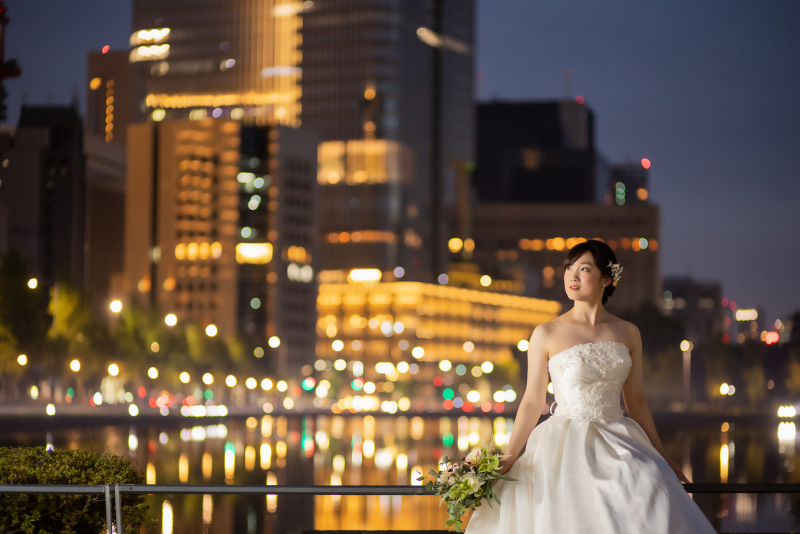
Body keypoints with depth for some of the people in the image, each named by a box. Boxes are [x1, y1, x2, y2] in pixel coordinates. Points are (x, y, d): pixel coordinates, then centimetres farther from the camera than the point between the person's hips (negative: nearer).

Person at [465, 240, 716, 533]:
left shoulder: (628, 333, 8)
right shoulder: (546, 334, -1)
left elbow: (636, 401, 13)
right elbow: (532, 402, 1)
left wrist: (662, 456, 15)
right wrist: (509, 457, -5)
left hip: (618, 445, 2)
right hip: (566, 447, -2)